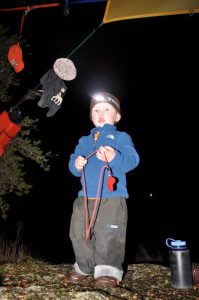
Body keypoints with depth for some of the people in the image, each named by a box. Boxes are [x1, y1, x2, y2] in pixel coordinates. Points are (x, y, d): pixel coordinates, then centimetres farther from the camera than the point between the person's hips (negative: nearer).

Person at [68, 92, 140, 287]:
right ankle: (84, 267, 29)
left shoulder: (121, 137, 5)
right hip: (85, 197, 5)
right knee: (79, 234, 9)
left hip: (112, 198, -5)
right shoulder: (84, 141, 21)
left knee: (109, 236, -8)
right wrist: (76, 164, -11)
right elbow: (73, 161, 14)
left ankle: (109, 271, 8)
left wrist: (114, 158, -30)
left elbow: (132, 160, -11)